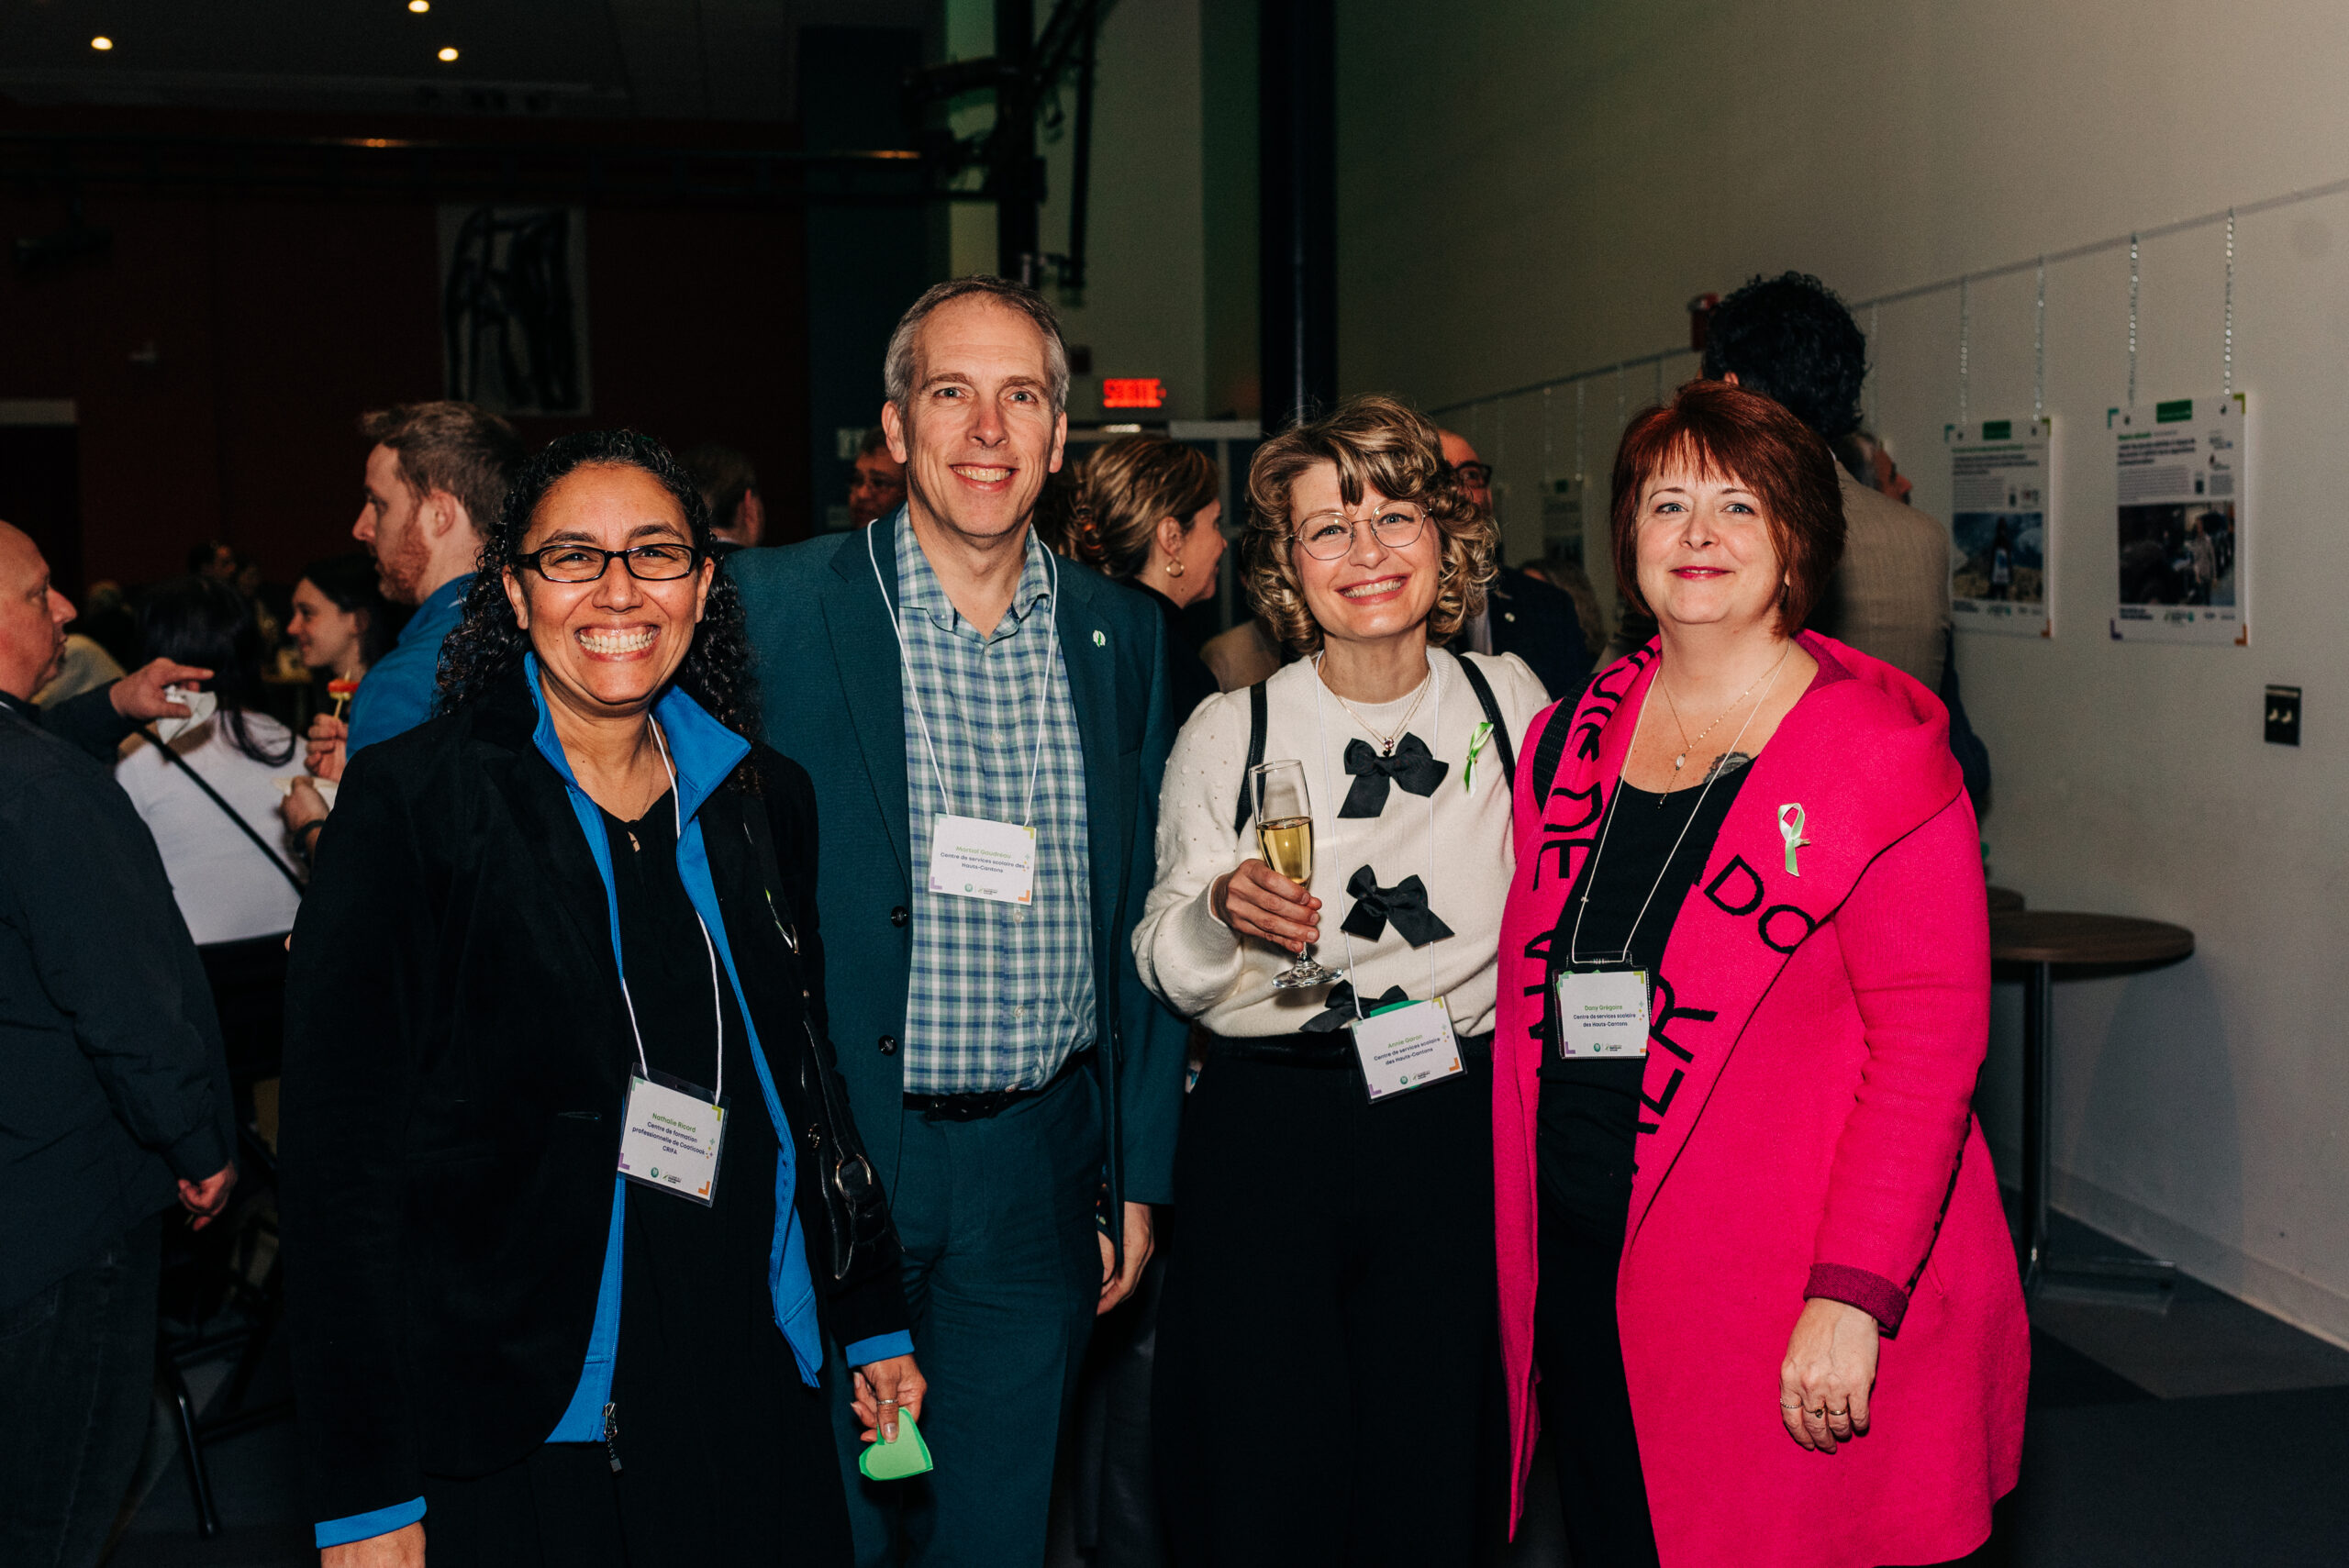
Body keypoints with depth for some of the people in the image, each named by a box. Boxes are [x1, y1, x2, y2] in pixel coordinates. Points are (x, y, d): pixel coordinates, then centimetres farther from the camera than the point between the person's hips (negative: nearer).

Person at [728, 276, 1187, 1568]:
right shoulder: (772, 608, -6)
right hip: (824, 1159, -3)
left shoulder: (1120, 636, 6)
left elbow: (1140, 919, 10)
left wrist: (1141, 1174, 9)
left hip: (1040, 1169, 3)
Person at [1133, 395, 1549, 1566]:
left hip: (1456, 1122, 1)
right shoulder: (1227, 733, -1)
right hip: (1268, 1128, -1)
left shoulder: (1509, 702, 3)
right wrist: (1222, 910, -16)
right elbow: (1169, 974, 3)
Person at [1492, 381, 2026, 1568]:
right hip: (1580, 1269, 5)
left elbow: (1930, 1039, -13)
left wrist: (1853, 1294, -20)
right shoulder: (1573, 739, 8)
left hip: (1784, 1294, -5)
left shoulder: (1880, 753, -8)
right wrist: (1520, 1245, 8)